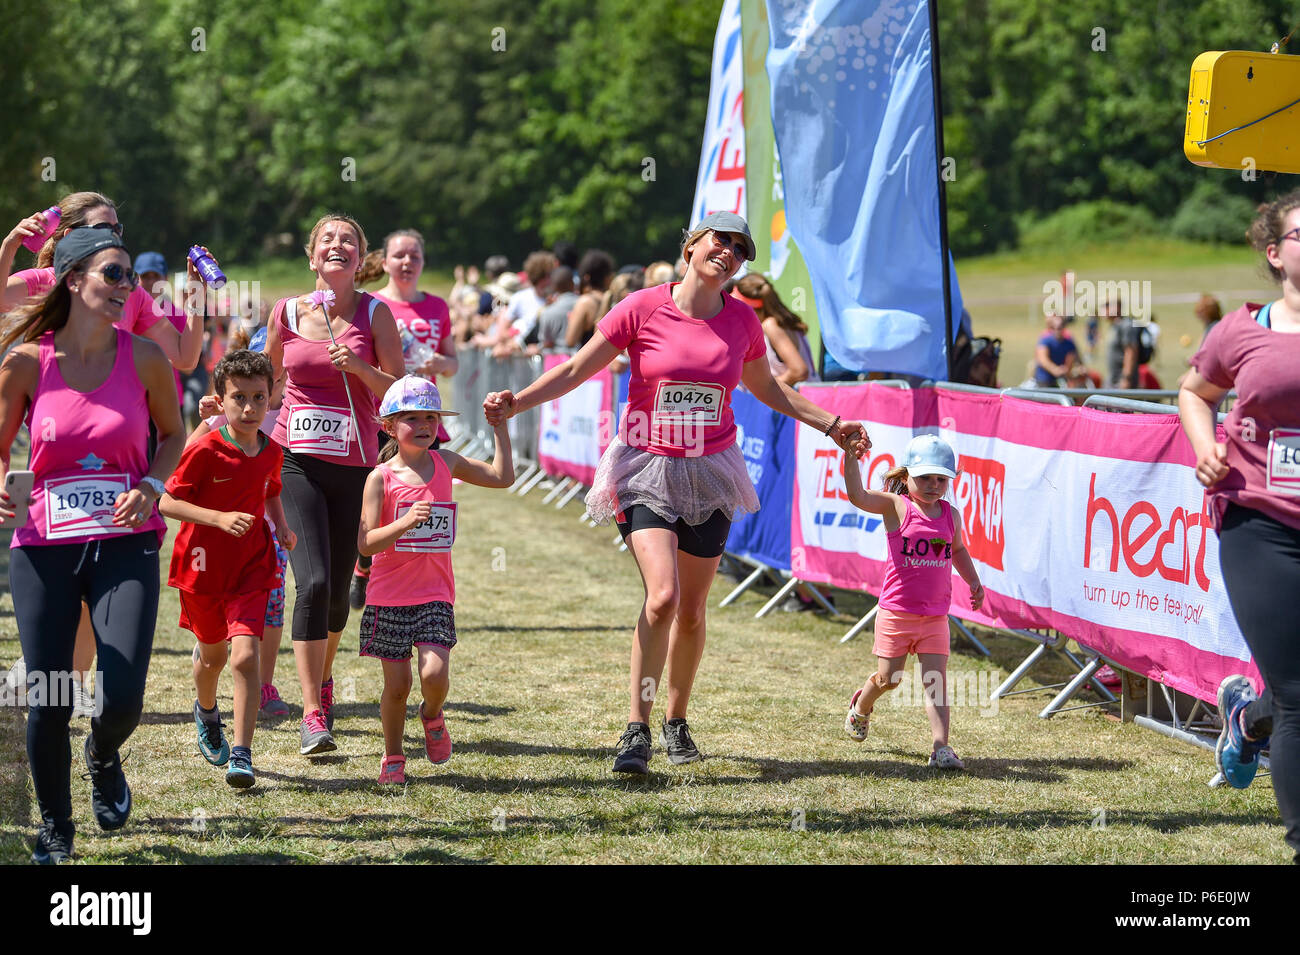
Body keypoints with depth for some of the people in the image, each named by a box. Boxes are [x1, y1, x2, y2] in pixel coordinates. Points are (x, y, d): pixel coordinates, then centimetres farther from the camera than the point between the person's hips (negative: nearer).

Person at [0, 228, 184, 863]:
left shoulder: (143, 358, -1)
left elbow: (172, 433, 15)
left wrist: (152, 486, -2)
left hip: (125, 543, 0)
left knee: (122, 700, -10)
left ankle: (103, 758, 28)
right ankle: (54, 828, 22)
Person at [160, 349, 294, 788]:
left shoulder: (271, 452, -1)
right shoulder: (205, 451, -16)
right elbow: (168, 502, -17)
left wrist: (280, 525, 2)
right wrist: (220, 518, -27)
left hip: (251, 569, 2)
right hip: (203, 567, -2)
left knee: (245, 656, -16)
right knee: (213, 654, 18)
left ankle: (242, 754, -16)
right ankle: (206, 712, 52)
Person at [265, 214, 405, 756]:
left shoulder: (374, 313, 1)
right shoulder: (287, 313, 4)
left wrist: (360, 368, -15)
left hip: (353, 464, 1)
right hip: (296, 460, -1)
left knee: (338, 588, 7)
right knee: (313, 581, -16)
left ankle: (323, 676, 39)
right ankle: (312, 714, -14)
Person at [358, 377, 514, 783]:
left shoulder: (446, 464, 5)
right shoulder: (381, 478, -7)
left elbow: (502, 476, 14)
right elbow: (365, 543, -14)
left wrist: (500, 427, 9)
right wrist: (405, 523, -29)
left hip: (434, 594, 2)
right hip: (389, 597, -2)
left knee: (435, 674, -16)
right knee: (397, 685, 2)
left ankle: (432, 717, 18)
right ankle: (392, 757, 24)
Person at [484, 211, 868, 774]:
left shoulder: (741, 320, 3)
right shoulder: (643, 309, -8)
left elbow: (766, 388, 20)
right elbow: (576, 370, -2)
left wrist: (830, 425, 18)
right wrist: (517, 402, -14)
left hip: (709, 474, 4)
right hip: (647, 470, -3)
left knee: (691, 609, 7)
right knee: (662, 595, -20)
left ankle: (676, 722, 27)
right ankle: (636, 731, -11)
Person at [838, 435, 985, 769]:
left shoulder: (950, 515, 5)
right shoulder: (897, 507, -9)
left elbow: (957, 550, 25)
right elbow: (857, 495, -25)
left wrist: (973, 582, 14)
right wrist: (851, 455, -35)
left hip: (935, 615, 3)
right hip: (896, 612, -3)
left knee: (936, 680, -5)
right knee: (888, 678, 7)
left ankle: (941, 747, -10)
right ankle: (860, 707, 40)